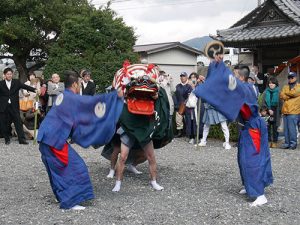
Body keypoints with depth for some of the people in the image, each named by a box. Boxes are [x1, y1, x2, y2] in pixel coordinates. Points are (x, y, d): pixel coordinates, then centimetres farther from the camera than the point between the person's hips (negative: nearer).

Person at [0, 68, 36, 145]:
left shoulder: (16, 82, 6)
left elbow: (25, 86, -5)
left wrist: (34, 90, -19)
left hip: (14, 106, 0)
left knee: (18, 122, -4)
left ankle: (22, 139, -5)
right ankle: (7, 139, 16)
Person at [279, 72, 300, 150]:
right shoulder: (285, 87, 20)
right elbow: (281, 96, 4)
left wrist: (286, 93, 2)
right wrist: (290, 95, -7)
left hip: (293, 111, -5)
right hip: (285, 110, 5)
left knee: (291, 127, -10)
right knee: (286, 128, 5)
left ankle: (293, 143, -2)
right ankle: (287, 143, 11)